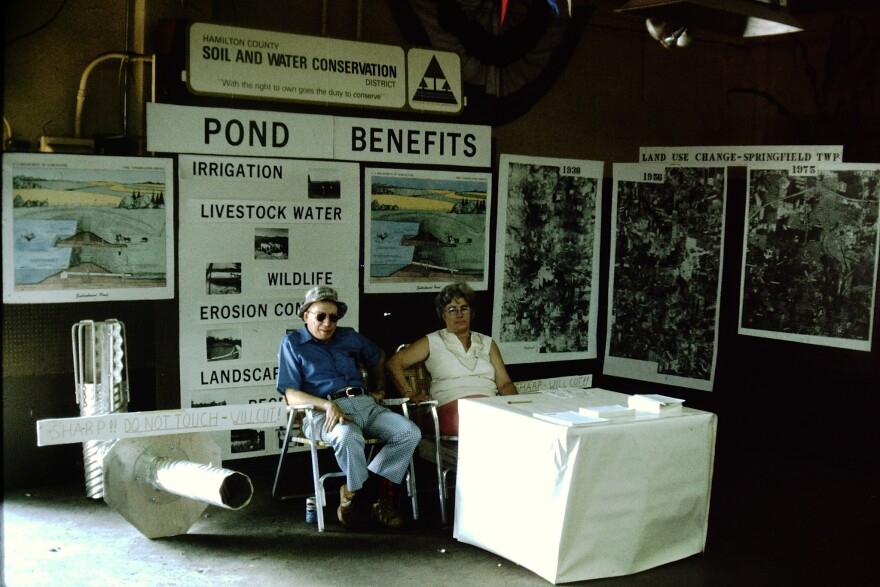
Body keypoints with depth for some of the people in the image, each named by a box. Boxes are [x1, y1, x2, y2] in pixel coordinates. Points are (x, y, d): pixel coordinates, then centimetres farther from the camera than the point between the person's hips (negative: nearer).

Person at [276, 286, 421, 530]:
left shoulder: (349, 337, 22)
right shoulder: (292, 343, 8)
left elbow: (378, 357, 43)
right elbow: (291, 395, -3)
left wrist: (379, 389, 30)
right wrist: (328, 405, -19)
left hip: (365, 404, 5)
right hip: (325, 411, -5)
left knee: (410, 432, -20)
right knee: (348, 436, -41)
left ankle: (356, 492, -13)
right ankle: (368, 497, -15)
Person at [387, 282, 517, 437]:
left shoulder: (487, 343, 25)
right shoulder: (433, 342, 16)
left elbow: (504, 383, 18)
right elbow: (394, 363, 11)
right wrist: (411, 394, -3)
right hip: (452, 407, -3)